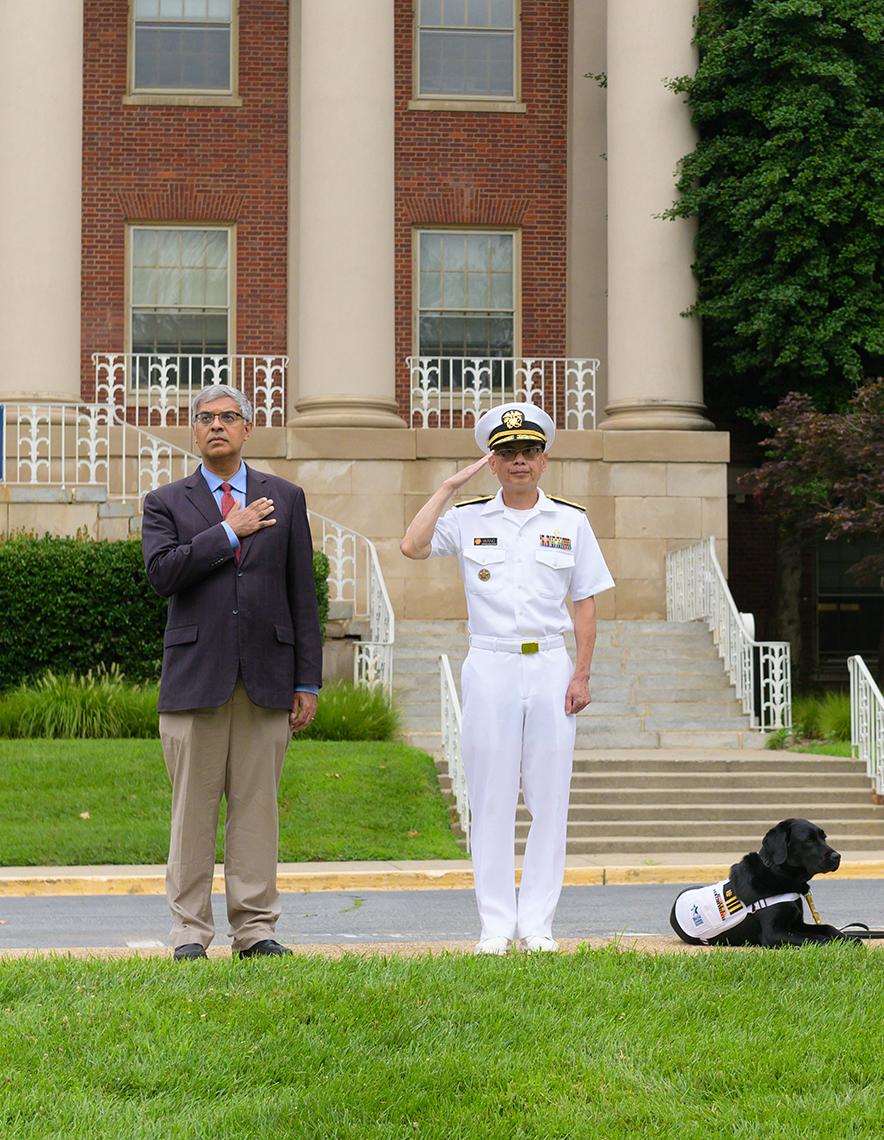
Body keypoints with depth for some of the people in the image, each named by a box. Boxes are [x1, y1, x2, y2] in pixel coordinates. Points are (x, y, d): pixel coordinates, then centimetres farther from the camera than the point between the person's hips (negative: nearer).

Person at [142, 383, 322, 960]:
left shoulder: (286, 498, 13)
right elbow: (162, 572, -10)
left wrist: (307, 681, 4)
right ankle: (191, 930, 7)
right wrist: (230, 532, -9)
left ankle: (256, 928, 9)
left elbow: (303, 594, 9)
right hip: (196, 674, -1)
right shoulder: (166, 503, 9)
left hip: (267, 675, 1)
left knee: (257, 804, 3)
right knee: (194, 807, 1)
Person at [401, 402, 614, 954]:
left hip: (551, 666, 1)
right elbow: (412, 546, -12)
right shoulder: (468, 517, 5)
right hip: (490, 666, -1)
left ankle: (537, 923, 6)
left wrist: (582, 674, -1)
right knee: (492, 799, 0)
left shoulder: (570, 521, 8)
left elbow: (586, 601, 8)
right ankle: (496, 925, 5)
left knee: (550, 797, 0)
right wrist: (451, 485, -8)